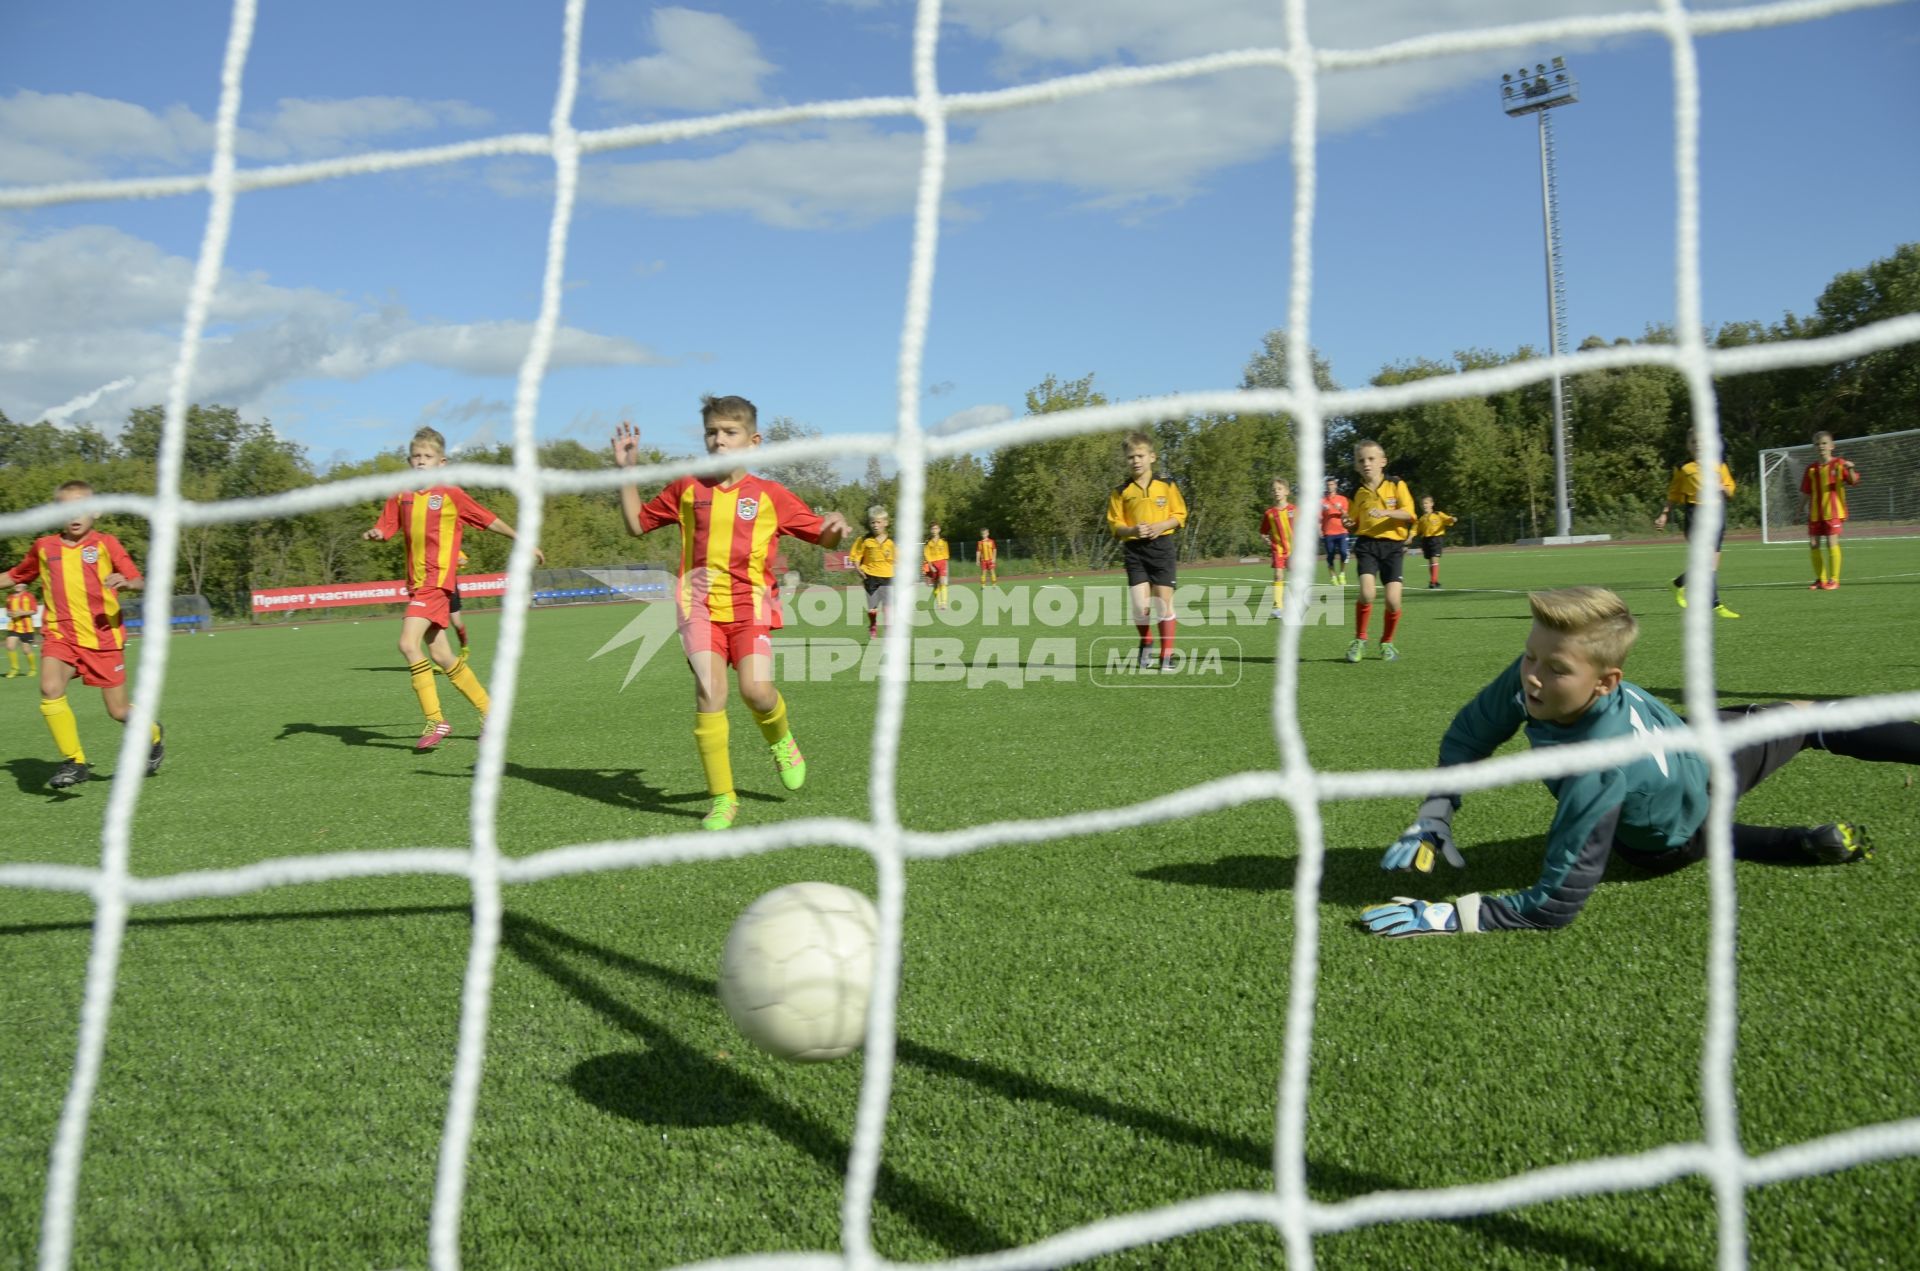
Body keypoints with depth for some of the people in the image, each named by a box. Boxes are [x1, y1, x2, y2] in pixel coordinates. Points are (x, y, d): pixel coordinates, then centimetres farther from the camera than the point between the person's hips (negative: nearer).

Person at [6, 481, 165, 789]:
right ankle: (74, 762, -15)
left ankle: (154, 734, 36)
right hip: (59, 634, 2)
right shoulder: (44, 547, 8)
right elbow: (16, 576, 27)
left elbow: (141, 583, -10)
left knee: (119, 710, 3)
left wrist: (126, 583, -31)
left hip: (103, 637, -2)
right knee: (50, 689, -25)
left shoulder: (105, 543, -2)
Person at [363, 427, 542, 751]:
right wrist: (373, 535, -16)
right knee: (440, 656, 10)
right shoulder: (401, 497, 10)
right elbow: (385, 529, 7)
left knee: (409, 644, -19)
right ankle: (488, 709, 24)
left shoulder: (451, 494, -3)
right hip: (416, 583, 6)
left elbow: (490, 520, 4)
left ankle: (435, 721, -13)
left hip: (437, 581, -6)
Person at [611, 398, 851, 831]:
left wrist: (834, 527, -13)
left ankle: (781, 741, 18)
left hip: (750, 604, -1)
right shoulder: (686, 490, 9)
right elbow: (637, 524, 21)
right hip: (700, 604, 1)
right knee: (709, 690, -16)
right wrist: (627, 471, 11)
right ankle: (723, 798, -4)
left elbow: (822, 537, 10)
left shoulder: (770, 495, 4)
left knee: (756, 690, -20)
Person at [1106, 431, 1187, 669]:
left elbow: (1180, 515, 6)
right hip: (1134, 550, 0)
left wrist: (1162, 526, -12)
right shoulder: (1121, 492, 2)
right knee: (1140, 606, -9)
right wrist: (1132, 530, -16)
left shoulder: (1166, 485, 3)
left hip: (1162, 546, 0)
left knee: (1164, 602, 0)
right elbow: (1114, 524, 3)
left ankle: (1167, 654, 12)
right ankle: (1146, 643, 21)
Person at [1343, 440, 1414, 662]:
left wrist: (1386, 512, -25)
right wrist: (1348, 523, -4)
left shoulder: (1396, 485, 2)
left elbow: (1408, 514, -9)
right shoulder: (1357, 493, 9)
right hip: (1367, 544, 1)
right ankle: (1359, 640, -1)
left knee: (1393, 599, -9)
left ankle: (1387, 642, 16)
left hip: (1393, 545, -1)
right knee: (1367, 592, -21)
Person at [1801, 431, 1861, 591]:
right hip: (1815, 513, 5)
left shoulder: (1839, 464, -2)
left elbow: (1854, 481, -10)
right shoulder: (1811, 468, 8)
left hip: (1833, 511, -5)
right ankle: (1820, 579, 16)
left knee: (1832, 543, -11)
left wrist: (1851, 469, -29)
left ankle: (1834, 580, -3)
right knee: (1813, 544, 3)